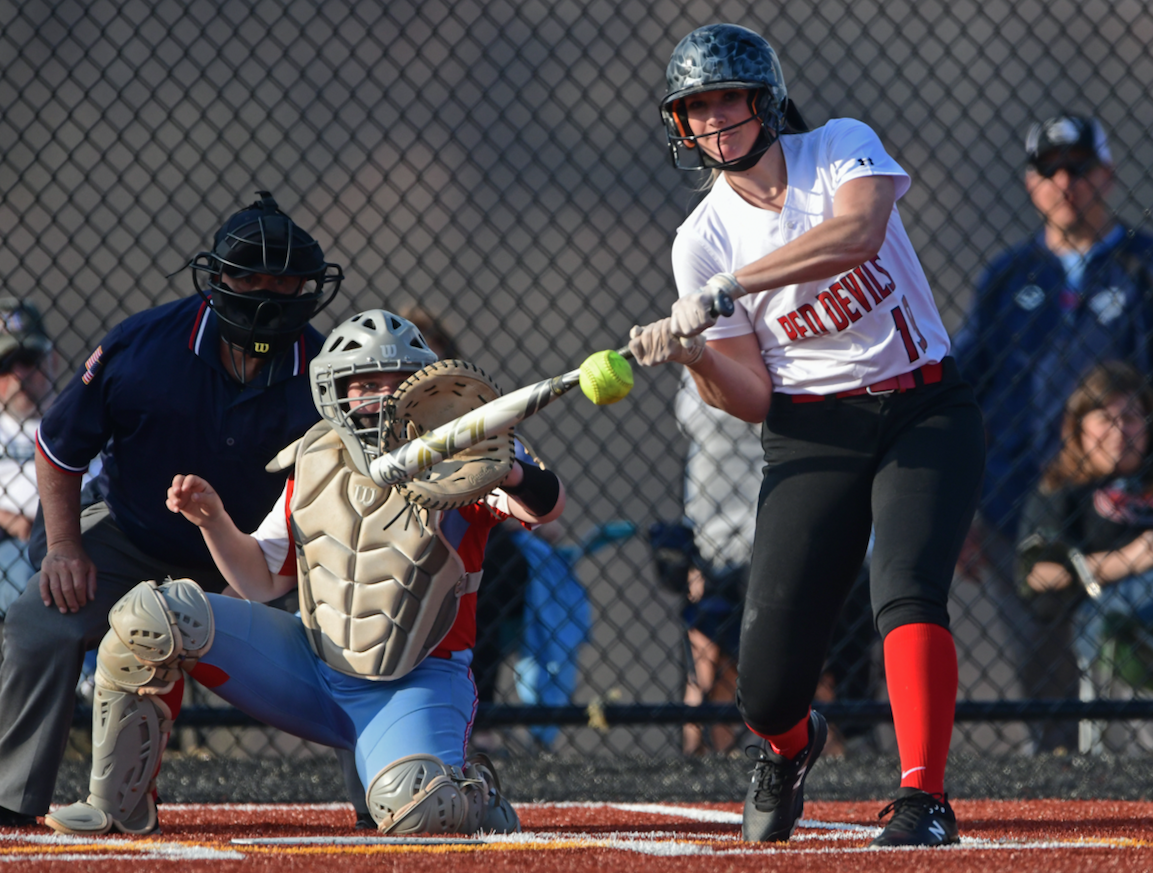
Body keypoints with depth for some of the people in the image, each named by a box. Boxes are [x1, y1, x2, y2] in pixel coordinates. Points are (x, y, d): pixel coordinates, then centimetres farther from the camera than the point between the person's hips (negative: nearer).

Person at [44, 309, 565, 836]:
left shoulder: (452, 462, -11)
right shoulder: (315, 463, 3)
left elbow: (546, 505, -28)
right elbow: (261, 581, 9)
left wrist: (507, 473, -50)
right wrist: (213, 521, -9)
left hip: (417, 681, -5)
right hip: (309, 669, 5)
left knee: (414, 809, -37)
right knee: (148, 615, -10)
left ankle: (474, 793, 2)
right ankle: (117, 806, 2)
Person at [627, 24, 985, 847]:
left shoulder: (842, 148, -5)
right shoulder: (703, 240, -1)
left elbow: (859, 232, -29)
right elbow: (752, 399, -2)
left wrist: (725, 291, -32)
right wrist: (692, 353, -23)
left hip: (925, 414, -2)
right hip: (812, 435, 2)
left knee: (906, 587, -28)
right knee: (768, 683, -4)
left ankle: (924, 799, -29)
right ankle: (789, 746, 32)